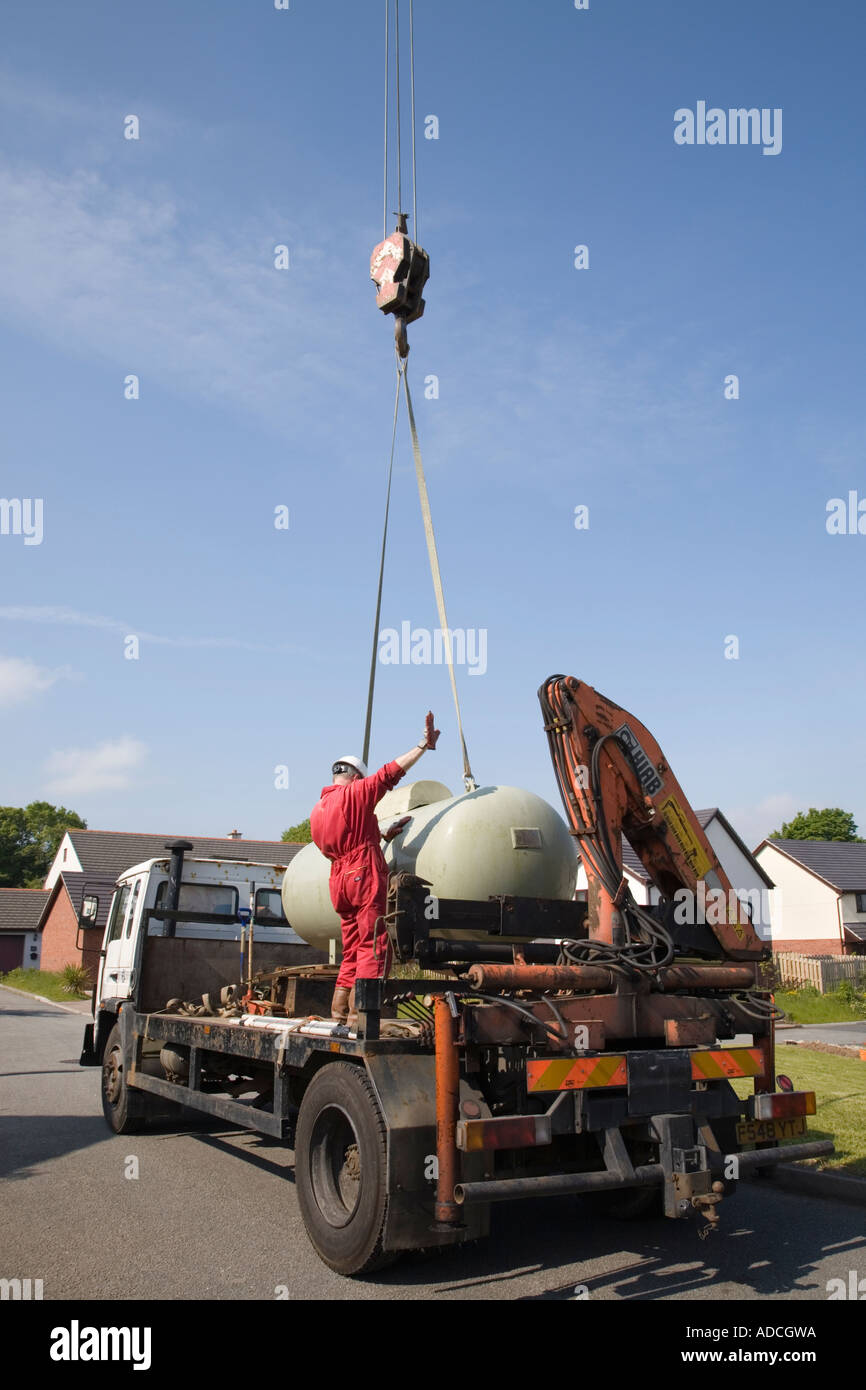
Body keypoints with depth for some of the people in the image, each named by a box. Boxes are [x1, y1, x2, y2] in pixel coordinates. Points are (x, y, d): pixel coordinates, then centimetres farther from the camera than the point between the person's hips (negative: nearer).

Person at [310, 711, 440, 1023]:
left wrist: (383, 834, 28)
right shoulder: (355, 793, -4)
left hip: (339, 881, 8)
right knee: (372, 949, -6)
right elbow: (392, 771, -6)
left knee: (352, 951, 13)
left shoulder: (316, 811, 18)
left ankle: (338, 1015, 11)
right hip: (366, 878, -8)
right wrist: (424, 744, -1)